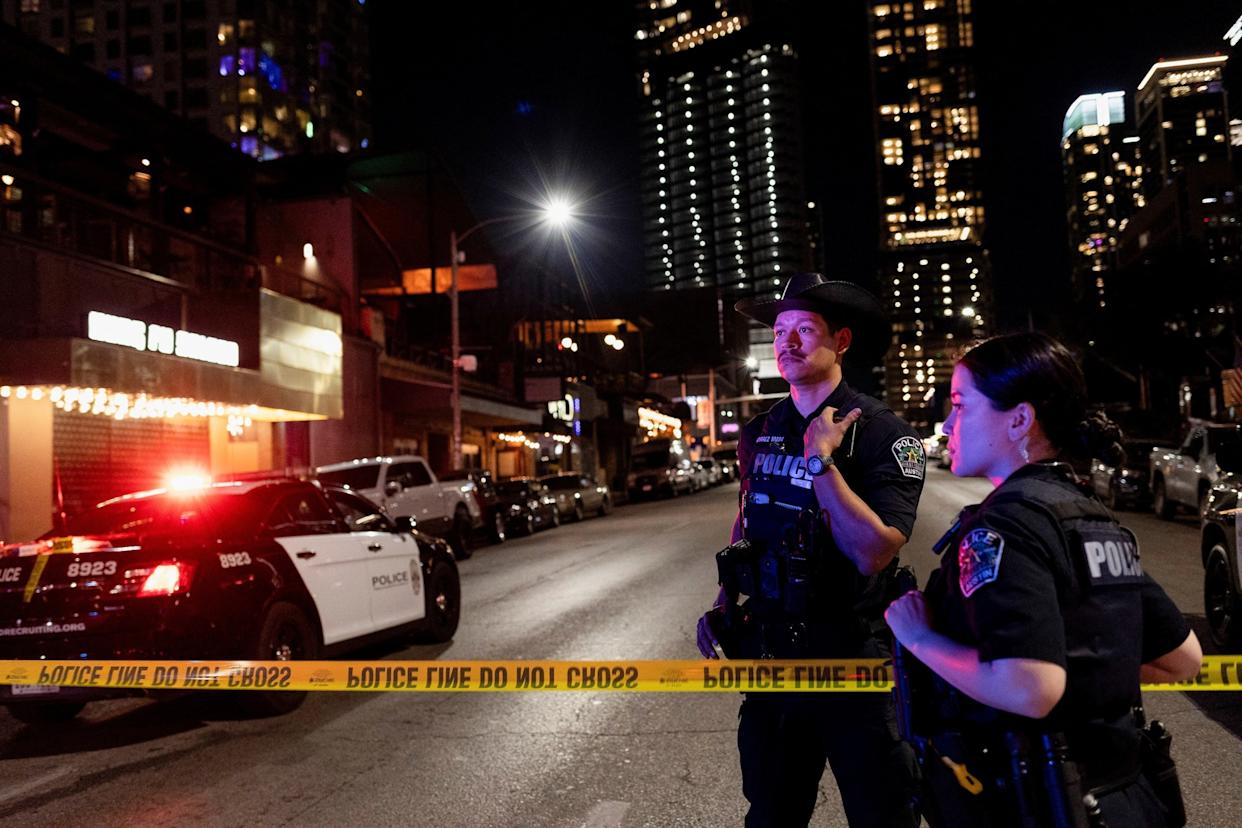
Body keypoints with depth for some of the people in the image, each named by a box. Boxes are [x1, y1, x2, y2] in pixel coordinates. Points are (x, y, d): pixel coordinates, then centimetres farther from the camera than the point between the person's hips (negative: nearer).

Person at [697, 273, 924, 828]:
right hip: (769, 653, 5)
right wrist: (723, 606, 6)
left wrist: (821, 459, -24)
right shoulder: (759, 433, 4)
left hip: (852, 657, -5)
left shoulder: (883, 433, -14)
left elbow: (872, 552, -25)